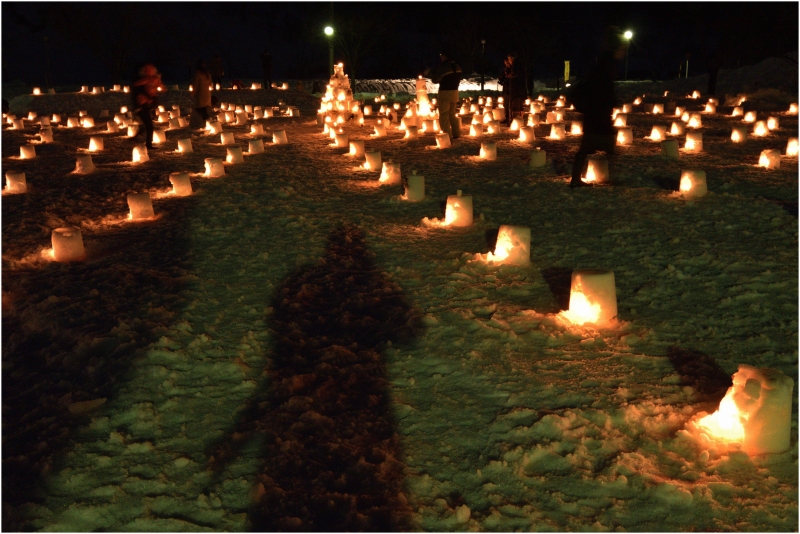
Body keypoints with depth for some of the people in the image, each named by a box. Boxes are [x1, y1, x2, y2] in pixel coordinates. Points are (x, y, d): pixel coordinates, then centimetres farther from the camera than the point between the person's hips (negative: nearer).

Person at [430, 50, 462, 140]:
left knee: (444, 115, -2)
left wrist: (433, 74, 6)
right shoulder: (457, 67, 6)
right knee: (452, 113, 19)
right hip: (454, 92, 7)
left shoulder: (443, 67, -17)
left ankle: (447, 135, -5)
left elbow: (435, 80, -12)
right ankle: (456, 133, 21)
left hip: (445, 93, -7)